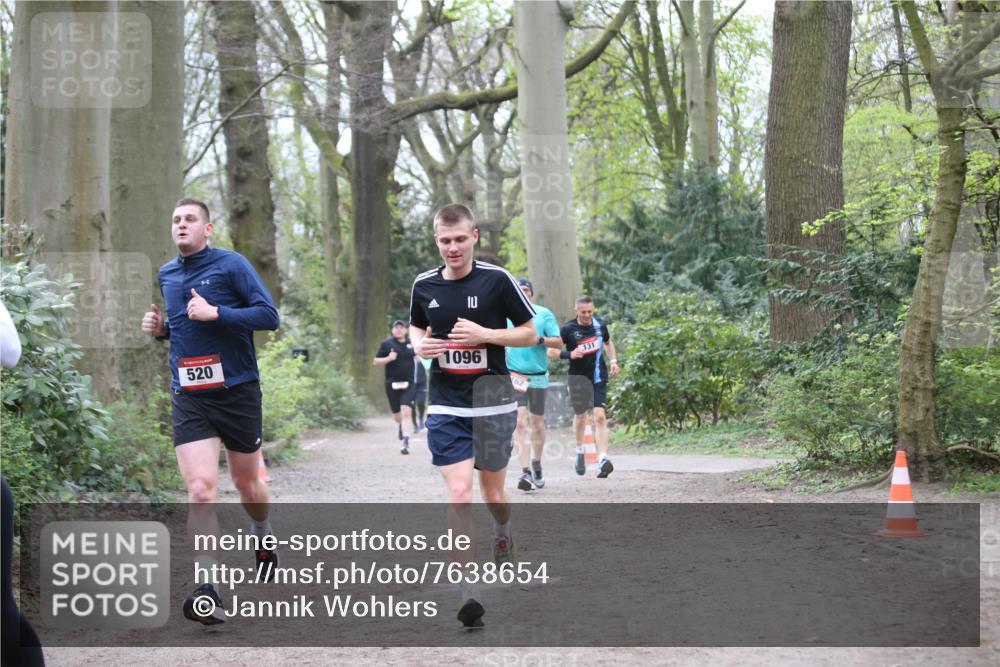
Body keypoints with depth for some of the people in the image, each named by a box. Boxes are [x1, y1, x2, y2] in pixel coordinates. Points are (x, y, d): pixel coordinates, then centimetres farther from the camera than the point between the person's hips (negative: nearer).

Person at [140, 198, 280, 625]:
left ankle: (263, 543, 47)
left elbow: (269, 315, -12)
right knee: (200, 489, -15)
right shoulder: (165, 275, 11)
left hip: (237, 391, -2)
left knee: (246, 483, 15)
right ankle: (206, 592, -17)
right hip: (190, 397, 2)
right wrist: (160, 328, 4)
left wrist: (216, 313, -22)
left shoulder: (231, 265, -6)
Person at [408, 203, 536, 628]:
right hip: (446, 406, 1)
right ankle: (467, 593, -12)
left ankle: (503, 534, 49)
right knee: (458, 492, -11)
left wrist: (485, 334, -17)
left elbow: (530, 333, -2)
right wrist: (420, 345, -3)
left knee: (491, 490, 12)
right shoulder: (424, 286, 2)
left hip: (492, 400, -1)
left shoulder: (497, 280, -8)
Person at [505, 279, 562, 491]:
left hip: (538, 377, 1)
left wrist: (539, 339, -16)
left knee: (537, 424, 10)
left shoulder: (544, 314, 3)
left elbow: (558, 342, 0)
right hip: (514, 376, -1)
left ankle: (537, 466, 31)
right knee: (520, 423, -14)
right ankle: (525, 472, -19)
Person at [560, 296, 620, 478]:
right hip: (578, 377, -1)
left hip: (599, 376, 1)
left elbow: (608, 342, 24)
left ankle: (603, 459, -21)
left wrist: (613, 360, 11)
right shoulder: (568, 329, -7)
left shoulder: (600, 325, 4)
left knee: (599, 416, -13)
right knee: (580, 416, 13)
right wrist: (569, 354, -21)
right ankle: (579, 451, 41)